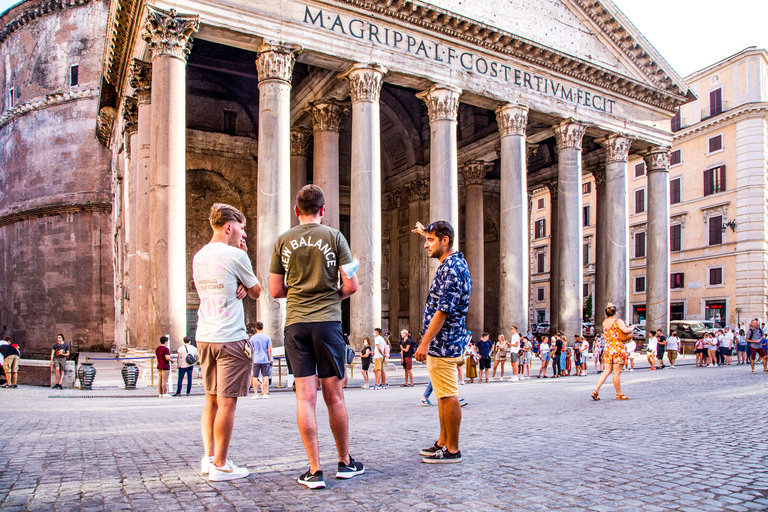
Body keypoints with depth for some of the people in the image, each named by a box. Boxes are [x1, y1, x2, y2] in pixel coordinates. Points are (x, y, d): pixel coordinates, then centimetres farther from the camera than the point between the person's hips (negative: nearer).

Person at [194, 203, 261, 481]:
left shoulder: (199, 257, 13)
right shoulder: (236, 255, -10)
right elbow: (257, 292, 3)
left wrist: (240, 288, 0)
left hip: (204, 336, 8)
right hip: (230, 338, -8)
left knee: (211, 400, 15)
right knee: (227, 402, -1)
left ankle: (209, 457, 19)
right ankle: (220, 465, 6)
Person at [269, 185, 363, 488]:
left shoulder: (283, 241, 6)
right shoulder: (334, 237, 0)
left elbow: (275, 291, 7)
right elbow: (351, 285, -4)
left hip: (295, 323, 2)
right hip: (328, 321, -1)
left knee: (305, 397, 2)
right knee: (334, 396, 8)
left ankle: (315, 470, 4)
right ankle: (345, 462, 22)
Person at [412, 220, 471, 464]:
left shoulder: (451, 268, -18)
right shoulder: (454, 261, 12)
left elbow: (443, 311, -23)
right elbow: (439, 247, 40)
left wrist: (424, 343, -22)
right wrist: (426, 232, 49)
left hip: (443, 343, -11)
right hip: (442, 343, 11)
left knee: (448, 396, -4)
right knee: (443, 395, 16)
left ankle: (452, 450, 4)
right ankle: (443, 442, 25)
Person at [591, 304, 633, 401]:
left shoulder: (604, 322, 13)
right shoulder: (618, 321, -7)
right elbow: (625, 330, -23)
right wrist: (630, 329, 0)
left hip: (607, 348, 6)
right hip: (618, 348, -6)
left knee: (606, 371, 10)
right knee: (617, 373, 1)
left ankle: (596, 390, 0)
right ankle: (619, 394, 12)